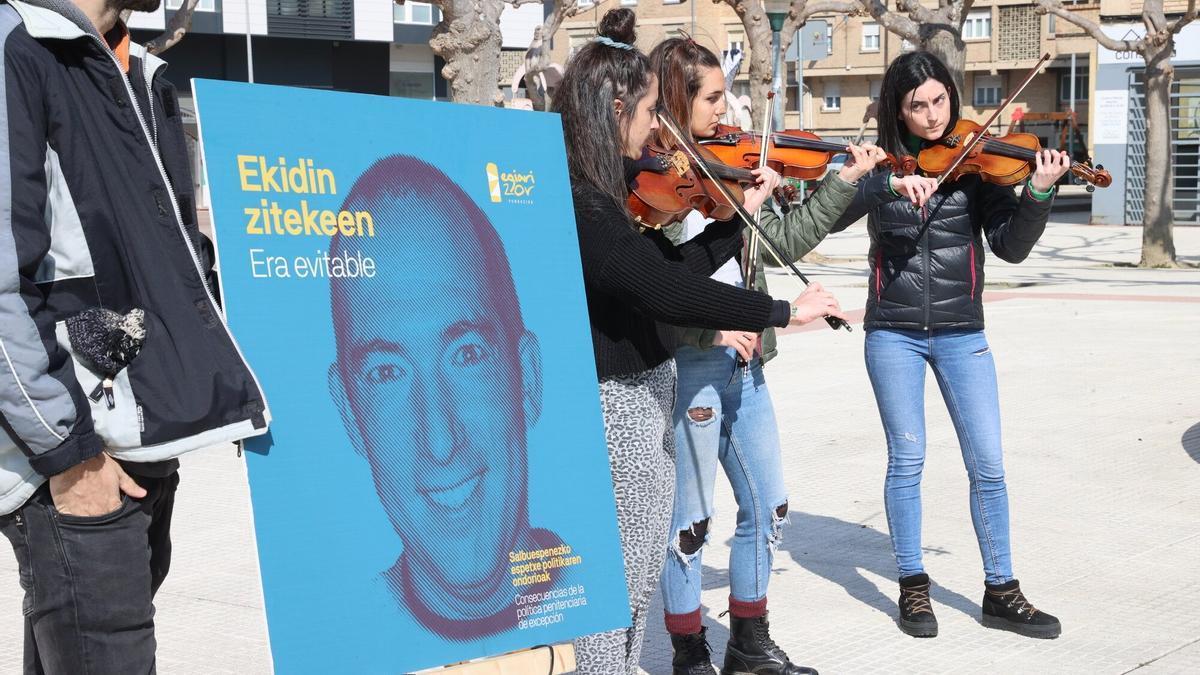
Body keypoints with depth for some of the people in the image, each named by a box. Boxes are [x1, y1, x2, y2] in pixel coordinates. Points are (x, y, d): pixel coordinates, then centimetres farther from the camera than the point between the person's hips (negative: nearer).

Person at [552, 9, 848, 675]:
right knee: (615, 589, -1)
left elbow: (672, 266, 13)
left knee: (640, 576, 19)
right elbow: (667, 290, -27)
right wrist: (783, 311, -20)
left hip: (644, 401, 10)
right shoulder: (577, 206, -23)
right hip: (614, 411, -10)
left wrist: (742, 211, 13)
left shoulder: (602, 192, 9)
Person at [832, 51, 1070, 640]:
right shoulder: (881, 164, 0)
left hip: (960, 333, 1)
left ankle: (1001, 592, 12)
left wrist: (1038, 194, -26)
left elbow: (1011, 247, -9)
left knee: (988, 463, 0)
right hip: (894, 332, 0)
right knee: (907, 459, 3)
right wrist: (888, 184, -31)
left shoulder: (975, 164, -1)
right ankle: (913, 587, 16)